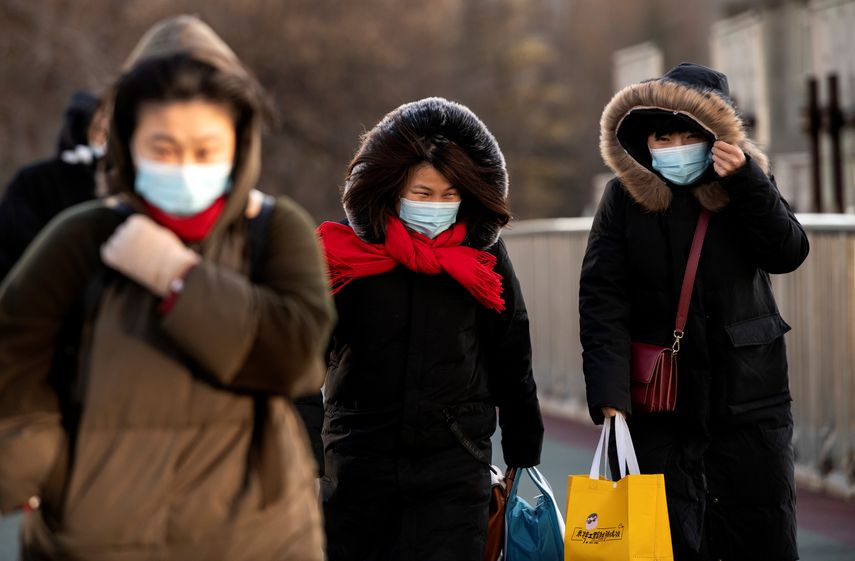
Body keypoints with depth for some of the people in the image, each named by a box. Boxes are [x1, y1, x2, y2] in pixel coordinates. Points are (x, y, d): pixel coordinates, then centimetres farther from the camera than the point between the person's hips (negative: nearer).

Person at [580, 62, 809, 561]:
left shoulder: (747, 179, 3)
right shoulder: (627, 194, -2)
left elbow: (788, 253, -11)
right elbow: (602, 300, -8)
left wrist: (746, 182, -23)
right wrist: (609, 398, -17)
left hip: (748, 395, 1)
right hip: (658, 401, -1)